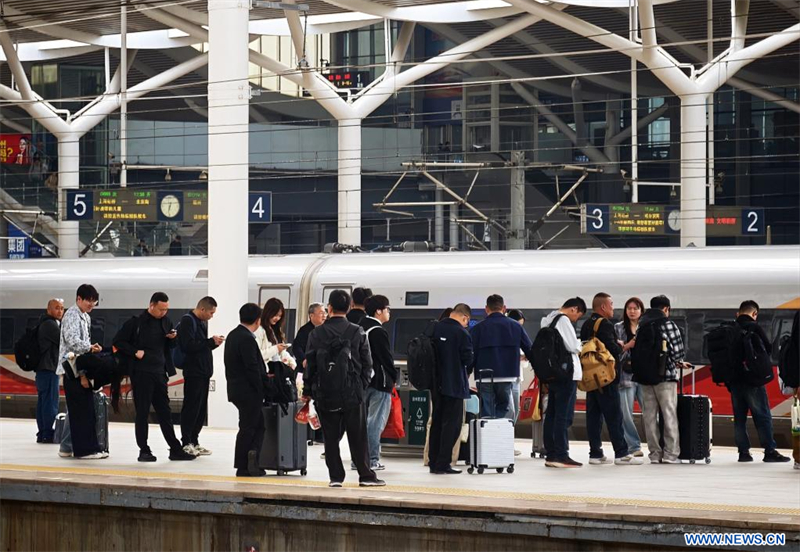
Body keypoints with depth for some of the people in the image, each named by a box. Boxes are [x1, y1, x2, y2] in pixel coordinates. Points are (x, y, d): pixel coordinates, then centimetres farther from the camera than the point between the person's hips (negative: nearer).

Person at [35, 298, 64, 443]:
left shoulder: (44, 324, 19)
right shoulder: (50, 325, -13)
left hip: (43, 369, 11)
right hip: (49, 369, -11)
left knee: (43, 402, 11)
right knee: (51, 402, -9)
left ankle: (42, 434, 14)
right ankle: (48, 434, -9)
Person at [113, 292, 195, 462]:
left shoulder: (166, 322, 10)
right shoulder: (136, 322, -7)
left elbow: (170, 346, 20)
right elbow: (118, 341, -4)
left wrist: (173, 338, -2)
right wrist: (135, 352, -14)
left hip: (159, 373, 5)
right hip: (141, 373, -5)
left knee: (165, 413, 9)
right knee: (142, 413, 0)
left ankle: (175, 449, 12)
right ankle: (144, 451, 6)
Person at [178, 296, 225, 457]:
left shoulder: (203, 323, 18)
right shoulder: (188, 321, -11)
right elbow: (189, 346, -20)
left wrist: (214, 343, 4)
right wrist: (211, 342, -16)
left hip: (204, 372, 9)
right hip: (193, 372, -9)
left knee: (201, 409, 10)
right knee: (191, 407, -6)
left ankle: (194, 442, 16)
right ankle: (186, 443, -2)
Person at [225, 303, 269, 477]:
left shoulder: (233, 335, 11)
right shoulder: (247, 339, -19)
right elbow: (252, 368, -21)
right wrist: (260, 389, -12)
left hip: (236, 389, 9)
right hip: (249, 391, -9)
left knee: (258, 424, 13)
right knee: (248, 427, -2)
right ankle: (243, 467, 0)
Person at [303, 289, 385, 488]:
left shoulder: (317, 333, -2)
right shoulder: (358, 332, -2)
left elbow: (310, 364, 1)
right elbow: (367, 363, 0)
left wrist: (307, 391, 9)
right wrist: (362, 386, 11)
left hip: (324, 393, 0)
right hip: (352, 393, 0)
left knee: (331, 437, 6)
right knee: (358, 436, 5)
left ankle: (336, 476, 4)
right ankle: (365, 475, 6)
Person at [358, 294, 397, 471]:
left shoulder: (361, 328, 11)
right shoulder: (379, 332, -15)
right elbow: (387, 358, -13)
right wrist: (394, 377, 1)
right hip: (380, 383, -8)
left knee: (362, 420, 12)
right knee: (375, 422, -5)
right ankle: (372, 460, -5)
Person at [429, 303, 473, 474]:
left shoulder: (435, 328, 3)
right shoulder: (462, 333, -14)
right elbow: (468, 359, -13)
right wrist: (467, 373, 7)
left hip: (436, 383, 6)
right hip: (454, 384, -6)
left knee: (436, 422, 14)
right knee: (451, 423, 0)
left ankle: (433, 462, 17)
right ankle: (443, 464, -3)